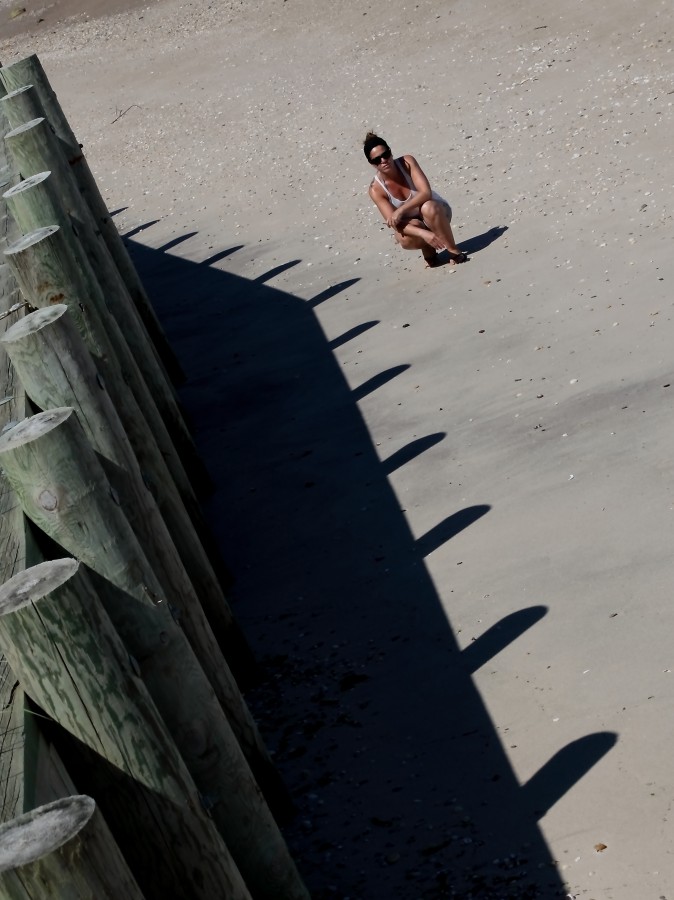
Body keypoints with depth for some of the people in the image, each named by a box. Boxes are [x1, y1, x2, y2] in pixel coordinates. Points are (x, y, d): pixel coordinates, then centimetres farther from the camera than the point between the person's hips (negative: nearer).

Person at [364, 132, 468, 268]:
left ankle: (453, 250, -20)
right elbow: (394, 222, -28)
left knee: (428, 208, -37)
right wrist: (423, 233, -43)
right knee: (404, 238, -36)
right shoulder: (376, 189, -20)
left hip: (437, 210, -1)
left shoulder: (407, 162, -20)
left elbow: (426, 192, -29)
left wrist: (400, 210, -40)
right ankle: (428, 250, -1)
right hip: (411, 224, 1)